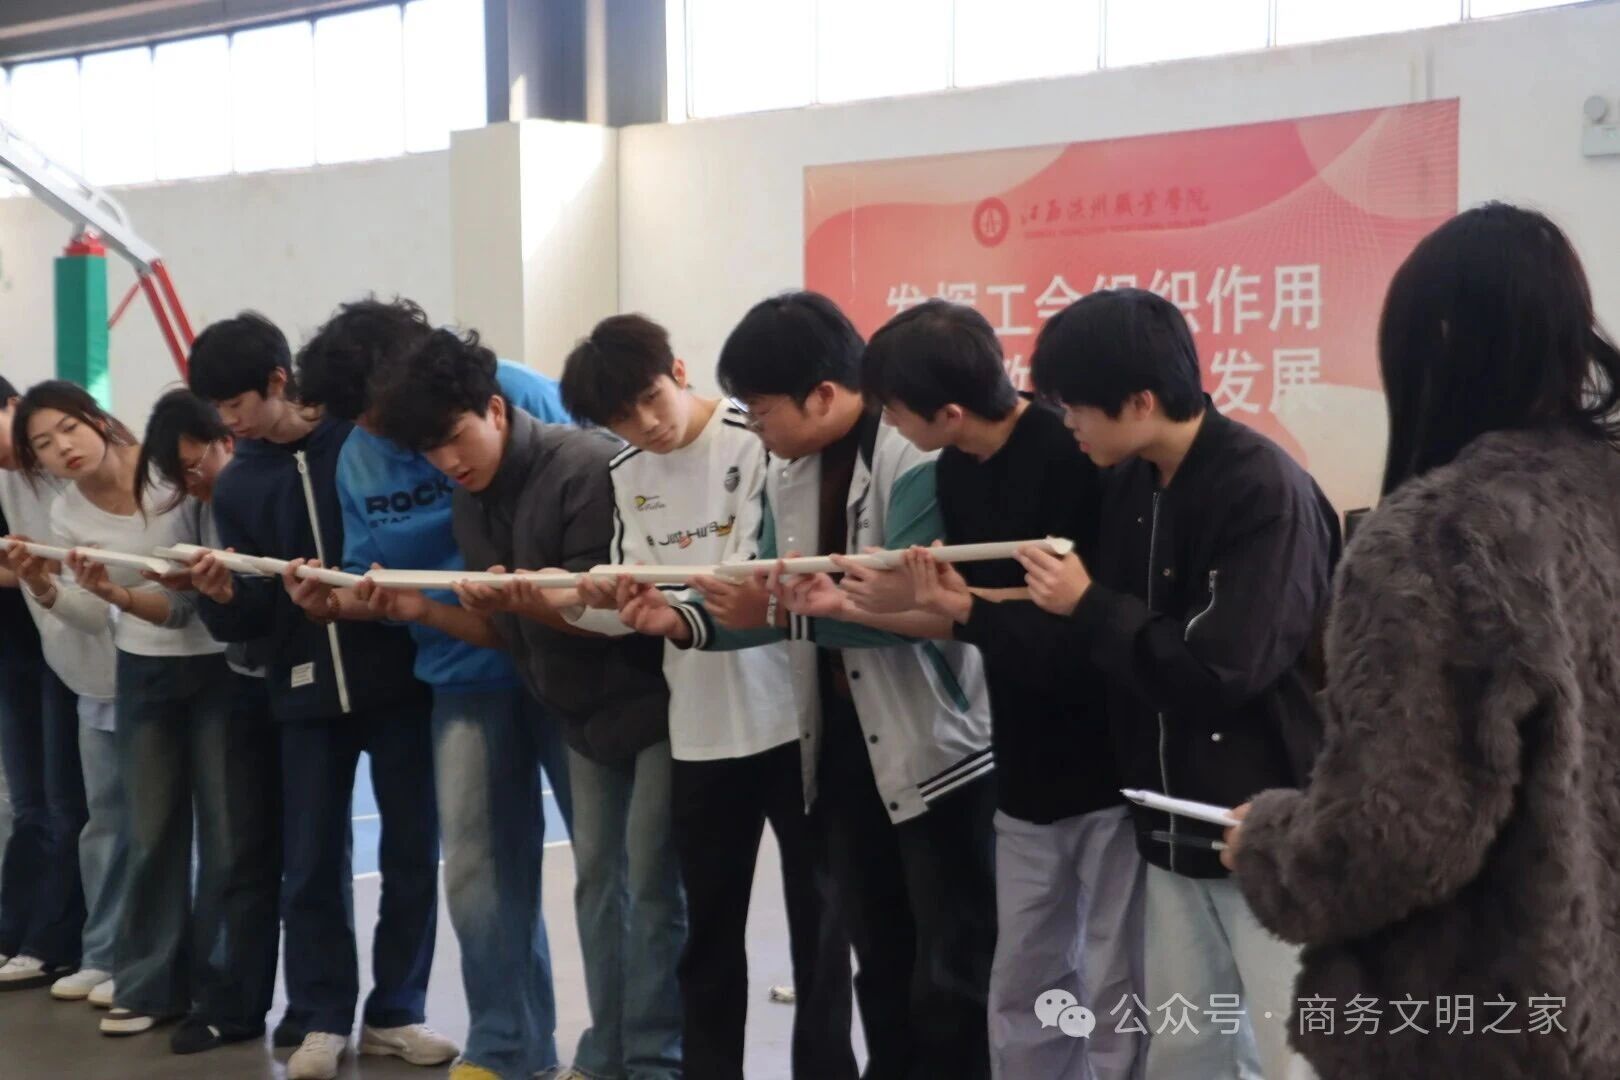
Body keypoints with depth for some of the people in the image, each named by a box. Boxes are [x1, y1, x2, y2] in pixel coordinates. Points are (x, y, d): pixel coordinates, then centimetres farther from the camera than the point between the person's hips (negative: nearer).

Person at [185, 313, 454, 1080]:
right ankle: (319, 1019, 18)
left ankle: (395, 1012, 19)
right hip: (308, 689, 2)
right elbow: (252, 617, 2)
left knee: (412, 852, 6)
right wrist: (223, 597, -20)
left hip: (399, 676, -2)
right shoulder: (235, 486, 6)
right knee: (310, 861, 5)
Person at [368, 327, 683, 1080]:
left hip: (653, 699, -8)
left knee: (652, 883, -5)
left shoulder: (589, 467, -21)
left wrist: (522, 598, -38)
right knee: (598, 878, 10)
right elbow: (506, 632, 6)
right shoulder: (469, 506, 4)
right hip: (585, 712, 8)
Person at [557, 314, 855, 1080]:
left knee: (816, 915, 7)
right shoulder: (625, 476, 8)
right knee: (709, 928, 14)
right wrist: (572, 599, -14)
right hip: (699, 730, 5)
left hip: (791, 717, -5)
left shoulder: (756, 443, -11)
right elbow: (629, 608, 6)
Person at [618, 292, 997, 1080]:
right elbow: (784, 603, 6)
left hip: (937, 747, -8)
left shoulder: (915, 458, -20)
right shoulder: (786, 469, 6)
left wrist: (781, 613, -29)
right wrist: (683, 620, -8)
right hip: (842, 743, 8)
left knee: (951, 975, 3)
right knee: (879, 959, 20)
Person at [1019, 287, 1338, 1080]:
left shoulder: (1265, 491, -18)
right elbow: (1112, 642, 12)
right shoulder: (1128, 485, 7)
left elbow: (1216, 672, -25)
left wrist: (1086, 604, -14)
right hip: (1177, 826, 8)